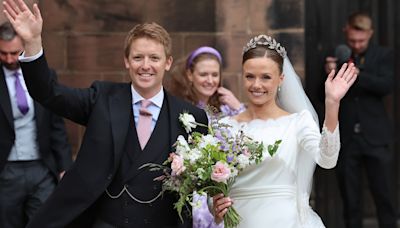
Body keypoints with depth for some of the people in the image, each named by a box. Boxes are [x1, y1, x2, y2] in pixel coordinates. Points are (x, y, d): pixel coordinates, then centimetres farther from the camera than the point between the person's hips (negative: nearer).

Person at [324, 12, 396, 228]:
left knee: (384, 193, 3)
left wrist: (357, 74, -24)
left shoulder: (383, 55, 3)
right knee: (350, 197, 7)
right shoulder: (336, 57, 6)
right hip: (345, 138, 1)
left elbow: (386, 86, -12)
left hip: (375, 137, -1)